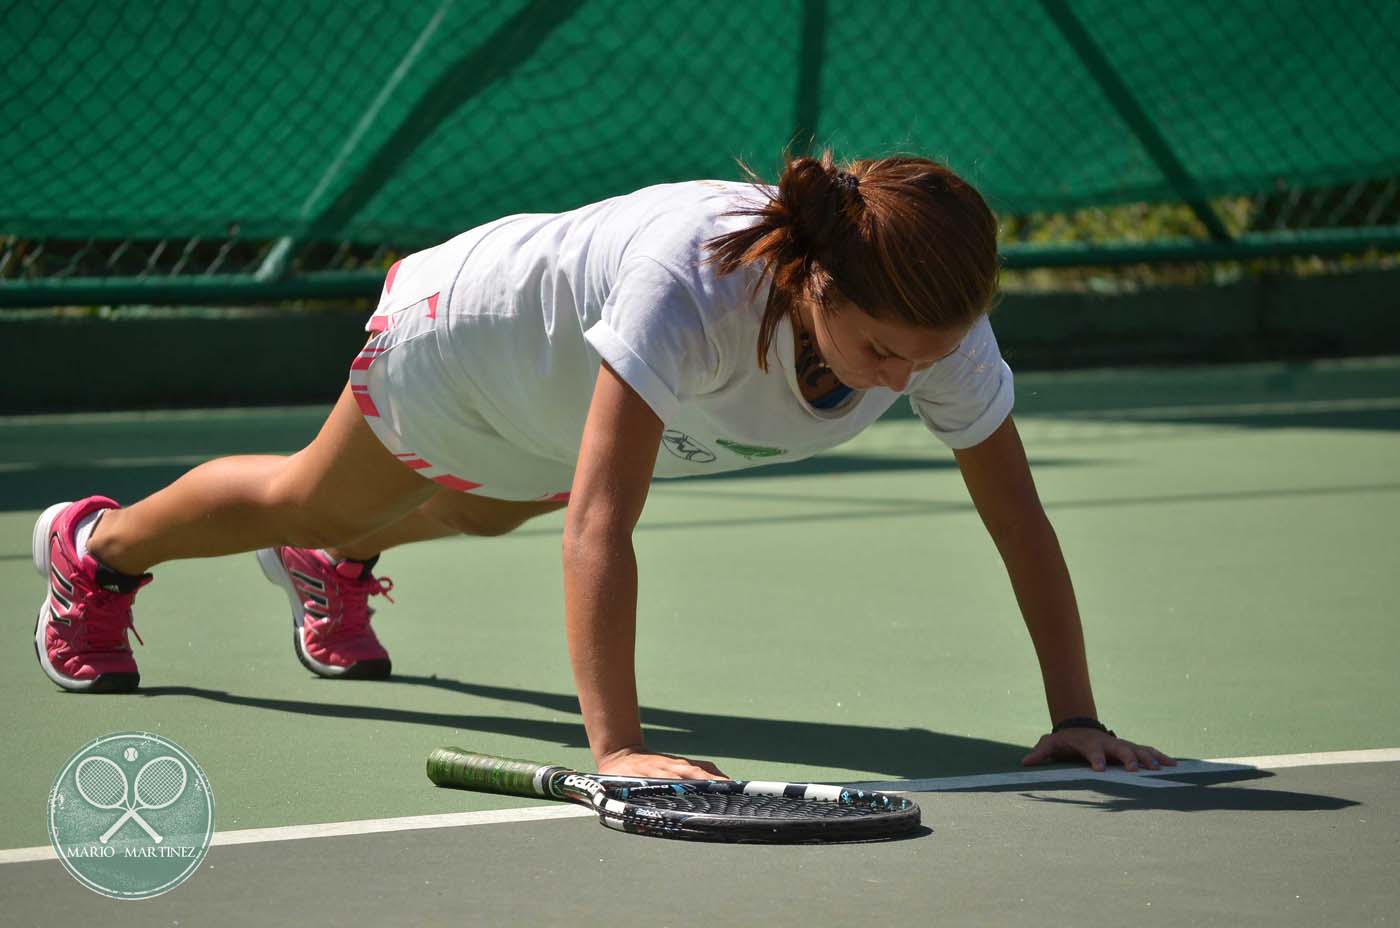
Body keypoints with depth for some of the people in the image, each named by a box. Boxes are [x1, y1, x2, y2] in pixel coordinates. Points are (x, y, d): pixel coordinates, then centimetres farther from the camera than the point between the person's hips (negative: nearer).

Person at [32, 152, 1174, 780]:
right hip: (466, 333, -5)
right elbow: (601, 523, -54)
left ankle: (330, 563, 72)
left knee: (491, 513, 38)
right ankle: (95, 545, 56)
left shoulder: (935, 324, -36)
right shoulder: (694, 282, -52)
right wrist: (616, 743, -60)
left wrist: (1076, 717, -36)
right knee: (303, 500, 25)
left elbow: (1020, 518, -29)